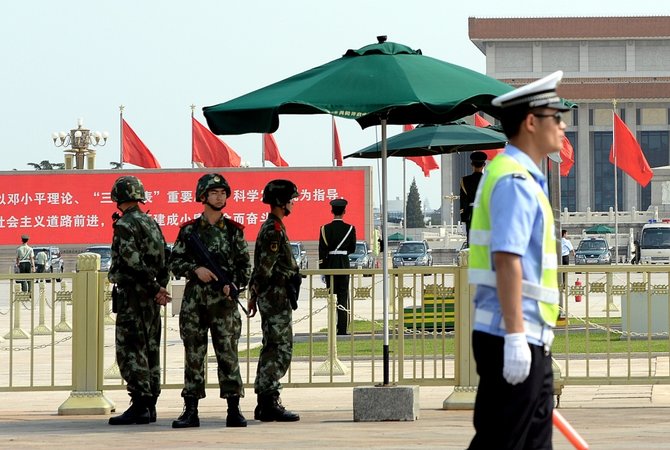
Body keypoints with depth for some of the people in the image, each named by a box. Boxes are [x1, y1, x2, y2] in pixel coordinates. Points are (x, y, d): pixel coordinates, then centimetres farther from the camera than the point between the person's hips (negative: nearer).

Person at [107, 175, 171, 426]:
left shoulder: (125, 225, -12)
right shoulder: (152, 223, 14)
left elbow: (134, 262, -19)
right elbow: (165, 260, 15)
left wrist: (154, 289, -13)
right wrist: (159, 286, 13)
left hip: (131, 293, -9)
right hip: (150, 300, 9)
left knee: (130, 351, -8)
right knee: (150, 349, 10)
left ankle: (139, 405, -13)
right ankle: (150, 405, 12)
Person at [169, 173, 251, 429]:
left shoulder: (234, 231, 7)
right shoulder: (189, 230, 6)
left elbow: (245, 265, 8)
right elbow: (175, 262, 5)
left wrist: (234, 285, -8)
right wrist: (195, 269, -12)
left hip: (224, 301, 0)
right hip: (194, 300, 0)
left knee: (228, 354, -2)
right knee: (193, 356, 3)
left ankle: (234, 410, 1)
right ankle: (191, 411, 6)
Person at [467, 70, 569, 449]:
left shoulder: (523, 178, 18)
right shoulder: (515, 180, -14)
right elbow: (507, 260, -23)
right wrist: (515, 336, -26)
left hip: (529, 338, 10)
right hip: (514, 338, -10)